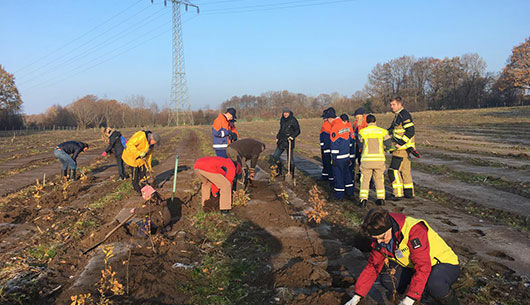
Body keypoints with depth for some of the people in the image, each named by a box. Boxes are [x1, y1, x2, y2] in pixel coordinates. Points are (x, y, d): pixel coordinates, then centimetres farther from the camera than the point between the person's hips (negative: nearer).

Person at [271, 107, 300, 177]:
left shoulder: (293, 120, -10)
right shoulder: (282, 119, 10)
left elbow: (297, 130, -8)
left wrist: (292, 136, -23)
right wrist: (277, 137, 19)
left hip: (289, 141, -6)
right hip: (281, 141, 6)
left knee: (290, 158, 0)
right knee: (275, 156, 5)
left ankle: (291, 173, 13)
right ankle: (279, 170, 25)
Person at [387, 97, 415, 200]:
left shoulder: (404, 115, -14)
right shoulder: (398, 115, 17)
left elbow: (410, 131, -22)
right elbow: (391, 129, 25)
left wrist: (400, 143, -24)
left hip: (402, 148, -10)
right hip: (402, 148, 10)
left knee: (393, 170, -9)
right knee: (405, 170, 15)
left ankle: (398, 193, -7)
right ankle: (409, 193, 24)